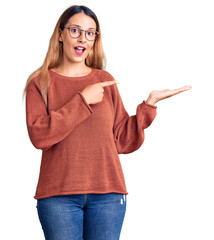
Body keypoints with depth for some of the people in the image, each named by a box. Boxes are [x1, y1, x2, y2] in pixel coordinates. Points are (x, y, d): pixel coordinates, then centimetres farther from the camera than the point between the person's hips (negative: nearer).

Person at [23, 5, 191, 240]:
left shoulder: (106, 81, 11)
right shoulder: (41, 82, 4)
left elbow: (122, 141, 8)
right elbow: (39, 135, -12)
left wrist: (149, 104, 0)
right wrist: (83, 100, -11)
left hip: (108, 194, 2)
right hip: (58, 195, -2)